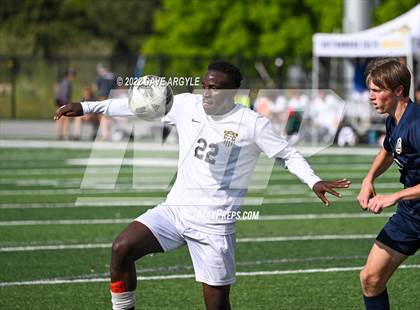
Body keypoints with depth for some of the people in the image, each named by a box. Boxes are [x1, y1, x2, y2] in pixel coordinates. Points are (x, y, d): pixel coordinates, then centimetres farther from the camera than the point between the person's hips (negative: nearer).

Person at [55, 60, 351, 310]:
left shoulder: (252, 123, -6)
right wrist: (86, 107, 9)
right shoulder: (187, 105, 4)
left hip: (215, 224, -3)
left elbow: (288, 155, 0)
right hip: (176, 207, 4)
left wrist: (314, 181, -16)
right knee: (122, 248, -19)